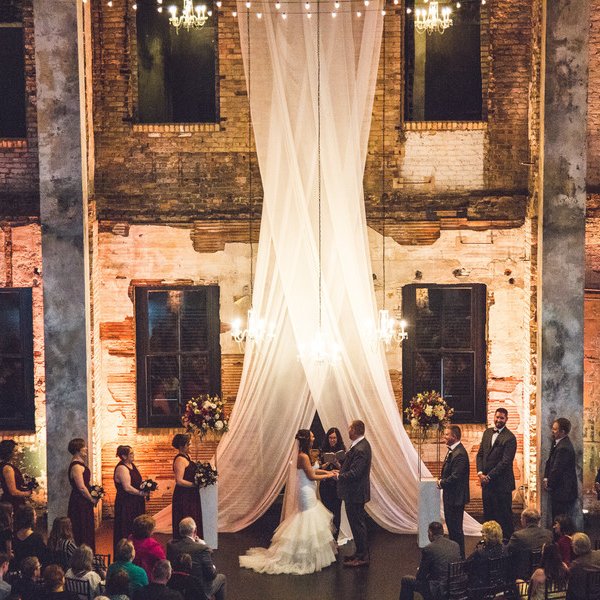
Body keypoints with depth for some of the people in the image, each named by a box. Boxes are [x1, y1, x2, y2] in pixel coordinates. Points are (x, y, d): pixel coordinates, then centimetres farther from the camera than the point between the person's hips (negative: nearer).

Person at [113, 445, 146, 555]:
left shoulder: (132, 465, 12)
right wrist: (141, 493, -17)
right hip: (126, 504, -9)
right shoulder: (121, 468, -16)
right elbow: (127, 487, -22)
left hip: (135, 504, 9)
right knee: (127, 531, -5)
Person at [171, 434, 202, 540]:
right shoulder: (180, 460, -17)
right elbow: (179, 481, -23)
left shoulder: (186, 457, 12)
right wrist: (195, 485, -20)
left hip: (190, 496, 10)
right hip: (183, 497, -10)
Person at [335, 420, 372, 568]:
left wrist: (339, 476, -13)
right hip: (356, 492, 11)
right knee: (358, 523, 18)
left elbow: (354, 473, -27)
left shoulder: (360, 450, -25)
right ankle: (361, 553, 28)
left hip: (355, 494, -11)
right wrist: (342, 471, 8)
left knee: (357, 524, -3)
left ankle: (362, 557, 3)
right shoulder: (362, 445, 9)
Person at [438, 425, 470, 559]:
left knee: (456, 528, -2)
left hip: (456, 497, -11)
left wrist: (442, 483, -12)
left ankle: (459, 556, 7)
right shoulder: (452, 451, 10)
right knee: (451, 526, 20)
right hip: (450, 497, 11)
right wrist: (442, 481, 4)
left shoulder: (459, 454, -23)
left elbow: (455, 477, -26)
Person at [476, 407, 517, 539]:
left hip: (501, 483, -7)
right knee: (488, 514, 12)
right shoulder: (487, 432, 11)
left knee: (504, 516, 1)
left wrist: (489, 476, -15)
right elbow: (480, 454, 12)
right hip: (486, 481, 7)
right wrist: (480, 472, -3)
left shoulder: (509, 438, -12)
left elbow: (505, 462, -16)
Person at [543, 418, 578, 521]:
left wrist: (550, 485, -6)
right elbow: (550, 461, 17)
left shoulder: (564, 448, -22)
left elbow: (557, 470, -19)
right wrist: (546, 478, 6)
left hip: (563, 492, -10)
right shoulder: (557, 443, 10)